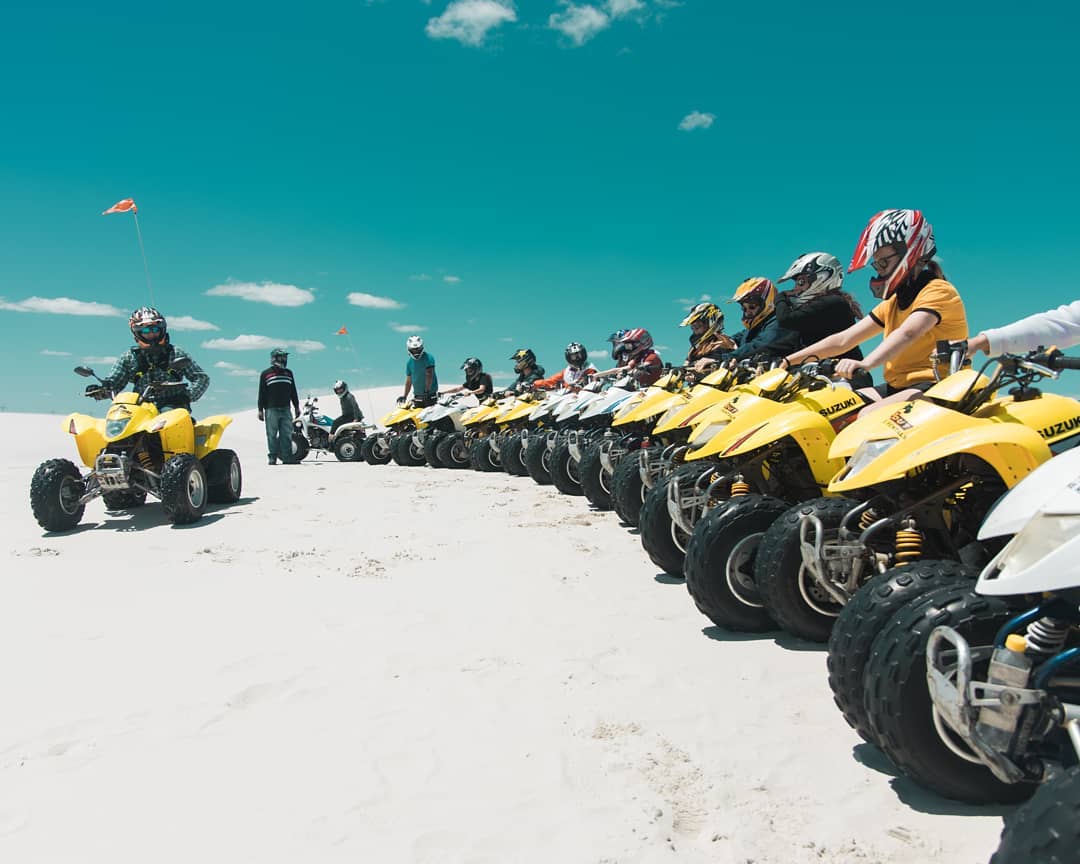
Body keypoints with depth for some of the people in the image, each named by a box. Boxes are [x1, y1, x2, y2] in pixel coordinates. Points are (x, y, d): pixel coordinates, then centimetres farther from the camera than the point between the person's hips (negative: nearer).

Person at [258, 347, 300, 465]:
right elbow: (261, 393, 3)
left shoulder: (288, 373, 15)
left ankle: (287, 457, 2)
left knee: (287, 435, 1)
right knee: (272, 435, -1)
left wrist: (296, 407, 17)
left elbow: (293, 392, 20)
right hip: (271, 410, -3)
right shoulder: (266, 374, 3)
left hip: (286, 409, 4)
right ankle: (272, 457, 3)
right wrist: (260, 410, -2)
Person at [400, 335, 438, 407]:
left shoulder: (428, 358, -8)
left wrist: (427, 391, -26)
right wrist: (405, 396, 11)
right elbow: (409, 380, 15)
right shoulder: (409, 362, 10)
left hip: (430, 394, -5)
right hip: (417, 395, 5)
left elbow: (429, 375, -17)